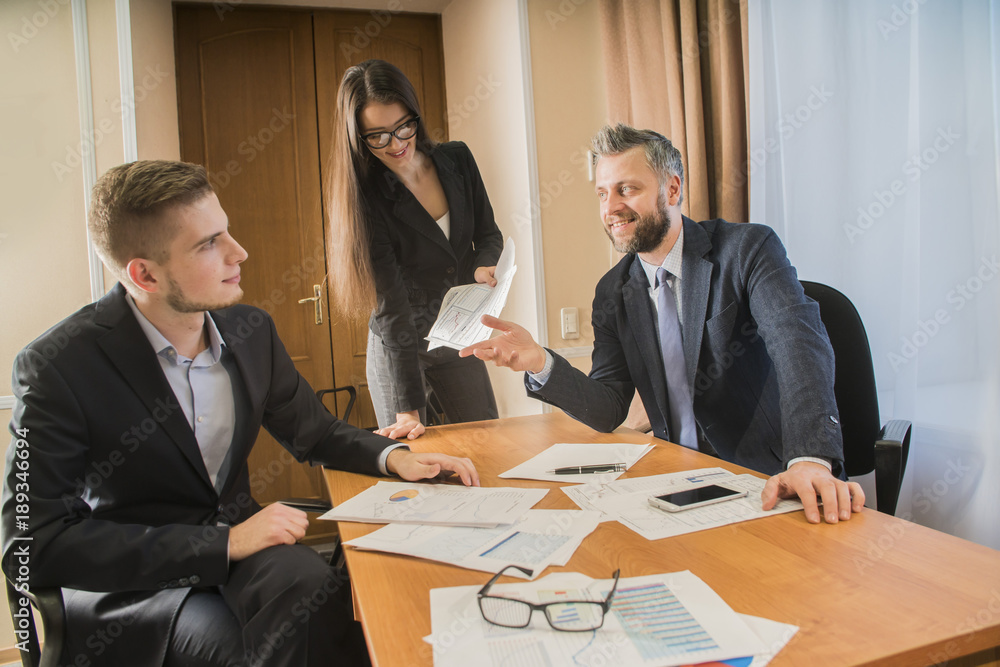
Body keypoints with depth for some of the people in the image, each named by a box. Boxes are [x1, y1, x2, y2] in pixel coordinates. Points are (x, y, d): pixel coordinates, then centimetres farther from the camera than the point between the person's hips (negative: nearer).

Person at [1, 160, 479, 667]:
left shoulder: (251, 330, -2)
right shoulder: (56, 367, -16)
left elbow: (311, 430, 12)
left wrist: (391, 457, -8)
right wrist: (221, 543, -25)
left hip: (235, 536, 4)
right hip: (128, 581, -3)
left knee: (314, 587, -29)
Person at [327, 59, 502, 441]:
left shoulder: (457, 159, -6)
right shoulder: (364, 195, -19)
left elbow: (489, 233, 6)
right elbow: (390, 305, -23)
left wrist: (482, 268, -20)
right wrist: (408, 406, -27)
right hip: (398, 347, -3)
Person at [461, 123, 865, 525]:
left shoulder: (748, 249, -7)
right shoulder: (613, 293, 5)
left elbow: (798, 342, -23)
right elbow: (608, 411, 0)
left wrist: (811, 460, -39)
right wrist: (540, 364, -19)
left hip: (768, 480, -3)